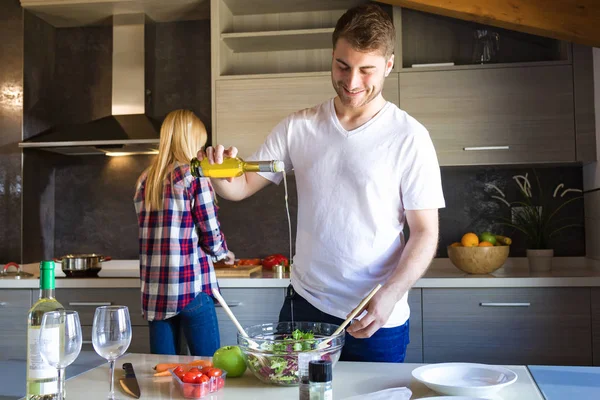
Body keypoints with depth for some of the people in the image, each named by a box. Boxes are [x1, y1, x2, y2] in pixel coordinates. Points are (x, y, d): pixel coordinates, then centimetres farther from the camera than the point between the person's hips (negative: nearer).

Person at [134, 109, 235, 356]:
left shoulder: (144, 180, 11)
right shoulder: (194, 176, -7)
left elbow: (149, 234, 13)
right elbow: (211, 234, -8)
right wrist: (224, 253, 14)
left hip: (154, 289, 6)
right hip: (191, 288, -6)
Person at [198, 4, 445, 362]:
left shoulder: (409, 137, -9)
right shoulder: (299, 127, 1)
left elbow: (425, 232, -8)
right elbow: (241, 187, 2)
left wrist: (390, 295, -20)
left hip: (378, 320, -2)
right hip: (305, 305, 3)